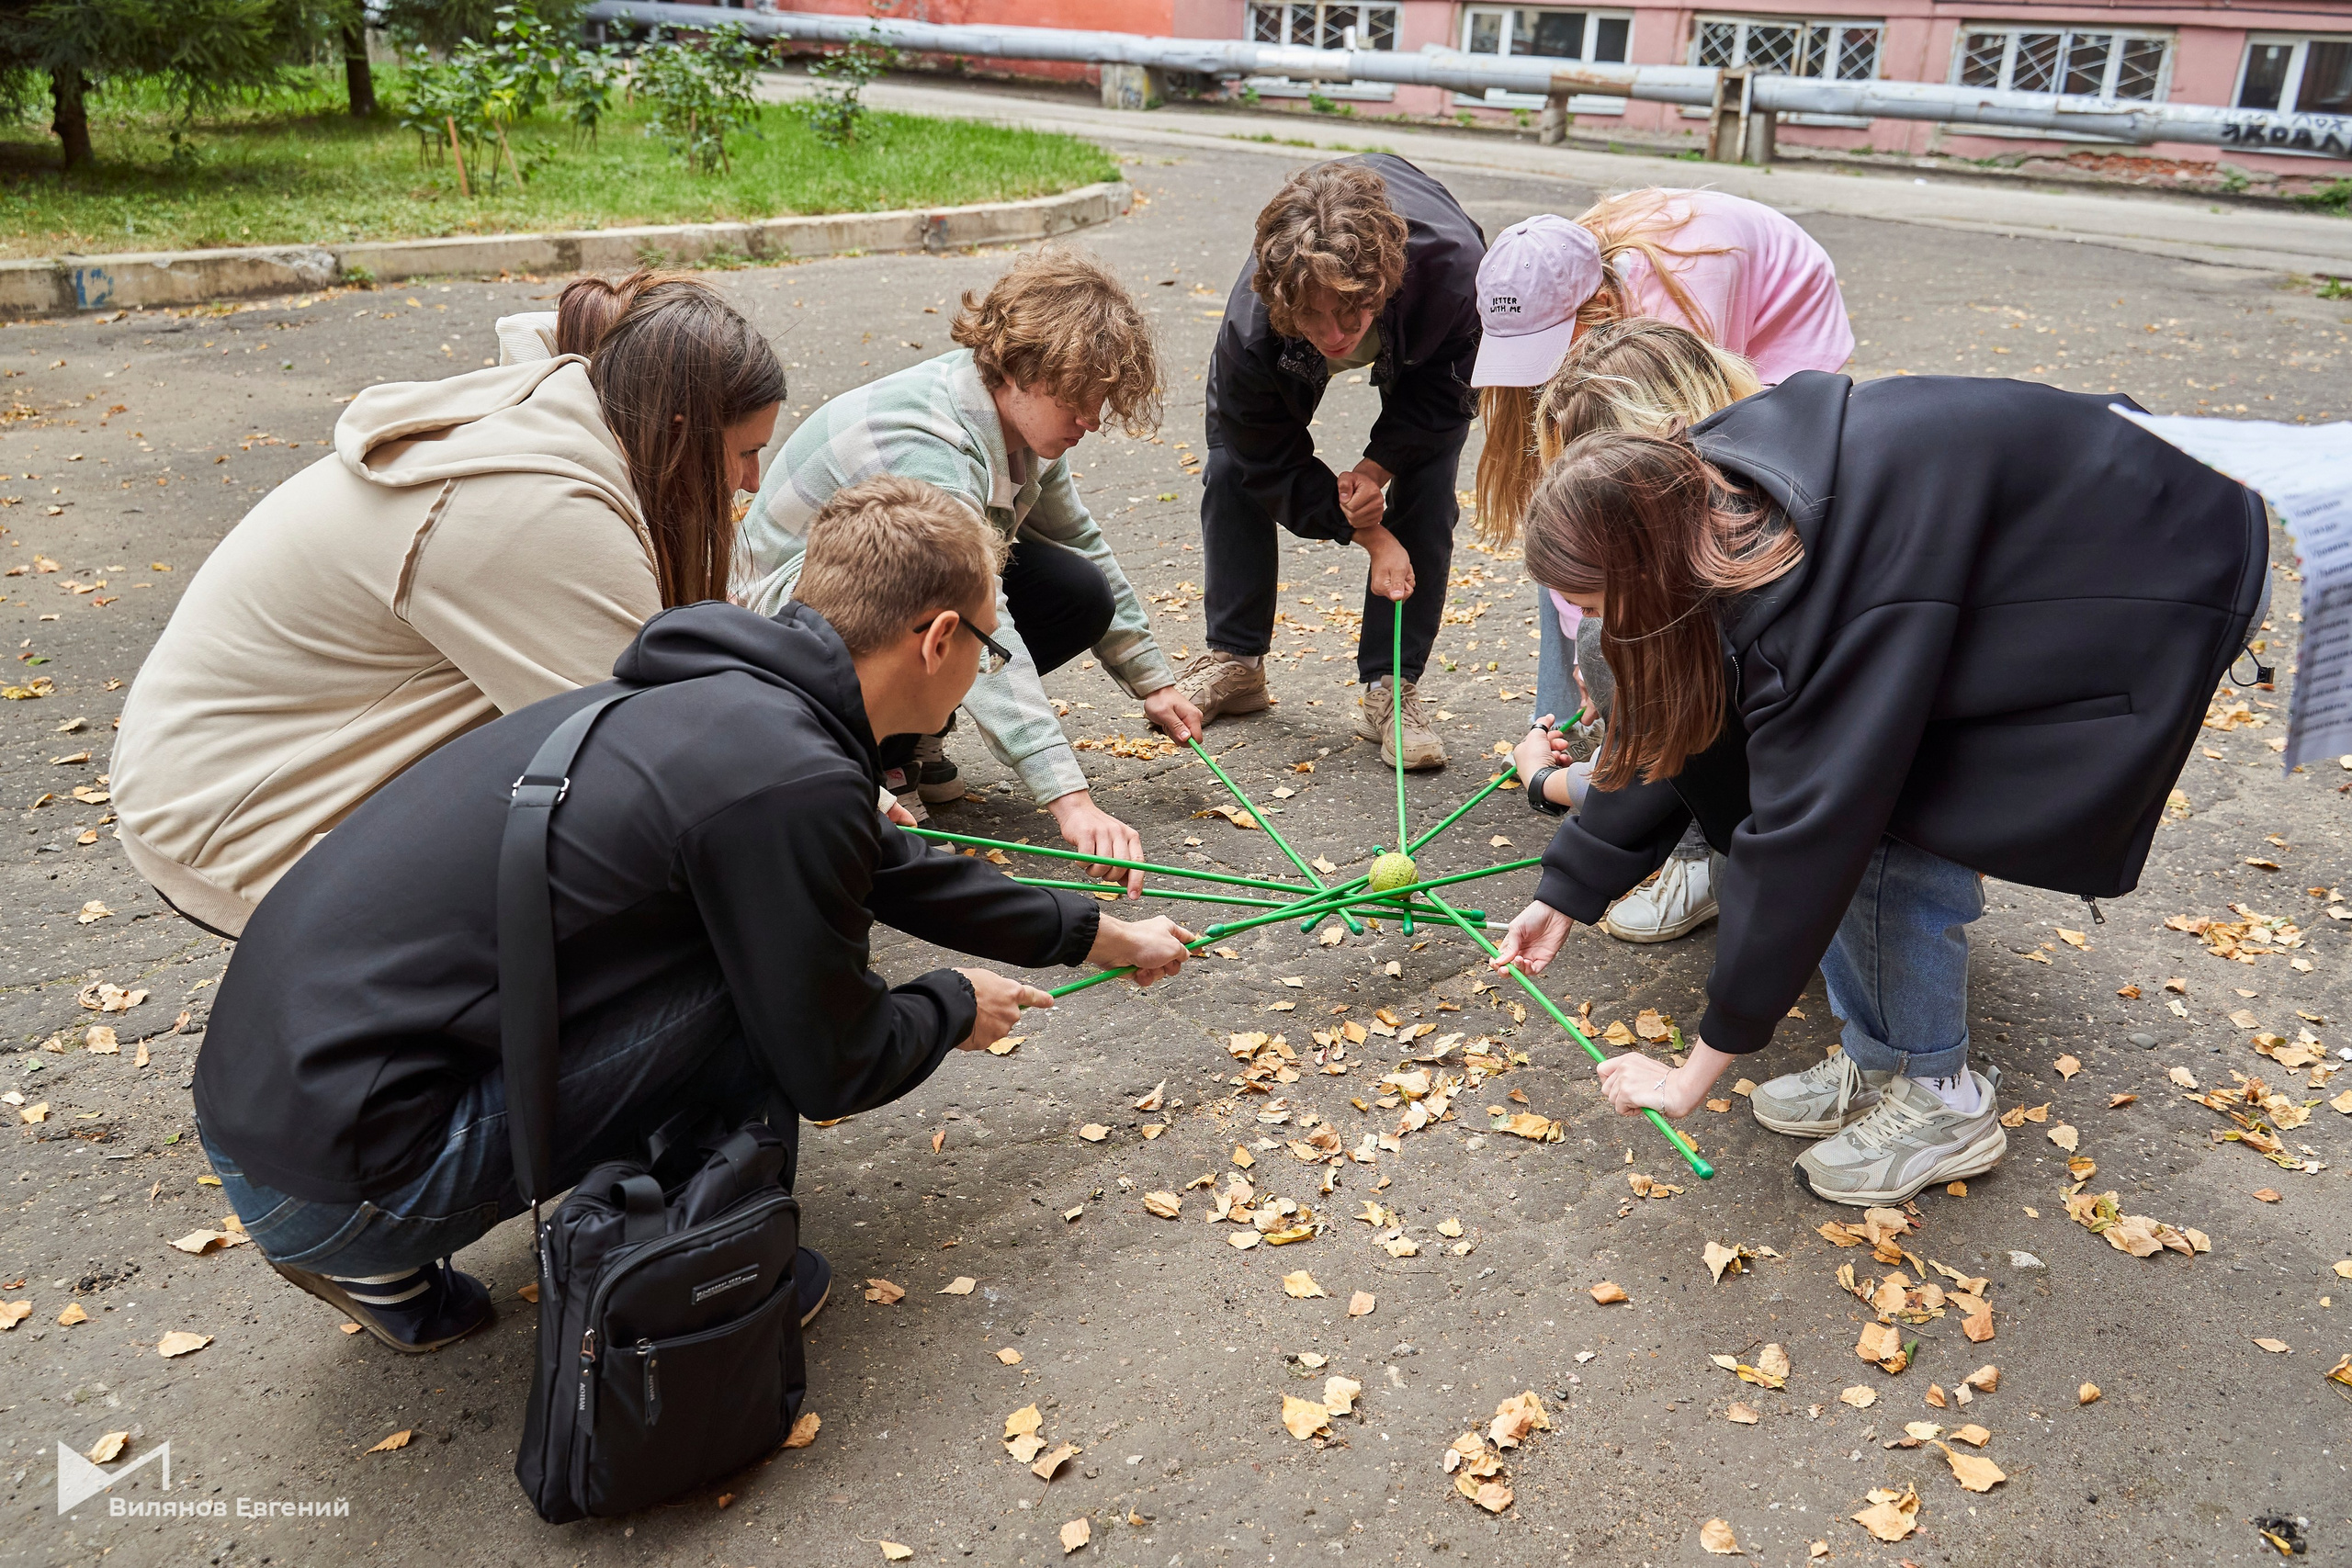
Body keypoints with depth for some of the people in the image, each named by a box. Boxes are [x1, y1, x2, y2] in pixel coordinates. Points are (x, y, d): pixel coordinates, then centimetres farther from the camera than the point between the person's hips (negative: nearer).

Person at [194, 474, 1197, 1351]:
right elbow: (830, 1068, -9)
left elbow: (895, 870, 23)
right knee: (777, 965, -13)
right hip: (335, 1171, -9)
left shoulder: (731, 695, 8)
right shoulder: (788, 779, -20)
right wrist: (955, 1008, 12)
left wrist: (1101, 936, 33)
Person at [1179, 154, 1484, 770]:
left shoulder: (1456, 265, -45)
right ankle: (1235, 663, 11)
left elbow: (1443, 390, -22)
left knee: (1426, 491, -15)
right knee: (1235, 463, -7)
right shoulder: (1249, 330, -42)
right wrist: (1369, 534, -27)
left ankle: (1392, 686, -5)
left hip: (1424, 348, 0)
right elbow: (1275, 464, -23)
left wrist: (1378, 466, -31)